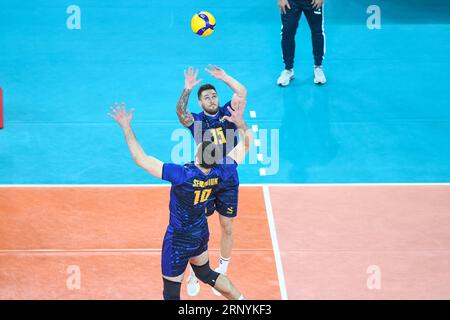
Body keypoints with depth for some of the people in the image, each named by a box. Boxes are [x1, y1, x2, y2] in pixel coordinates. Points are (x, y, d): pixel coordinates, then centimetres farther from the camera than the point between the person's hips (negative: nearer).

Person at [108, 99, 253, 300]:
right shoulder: (220, 172, -19)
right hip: (202, 234, 6)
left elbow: (141, 159, -34)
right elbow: (247, 142, -4)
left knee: (171, 293, 8)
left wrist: (126, 127, -29)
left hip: (178, 240, -6)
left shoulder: (183, 175, -35)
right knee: (205, 273, 33)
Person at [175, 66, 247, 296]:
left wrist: (224, 77, -14)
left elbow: (242, 93, -11)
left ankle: (222, 272, 25)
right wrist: (187, 89, -35)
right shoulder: (195, 121, -2)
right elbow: (180, 112, -22)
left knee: (227, 228, 8)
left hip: (228, 181, 1)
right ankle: (195, 274, 14)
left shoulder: (228, 113, 2)